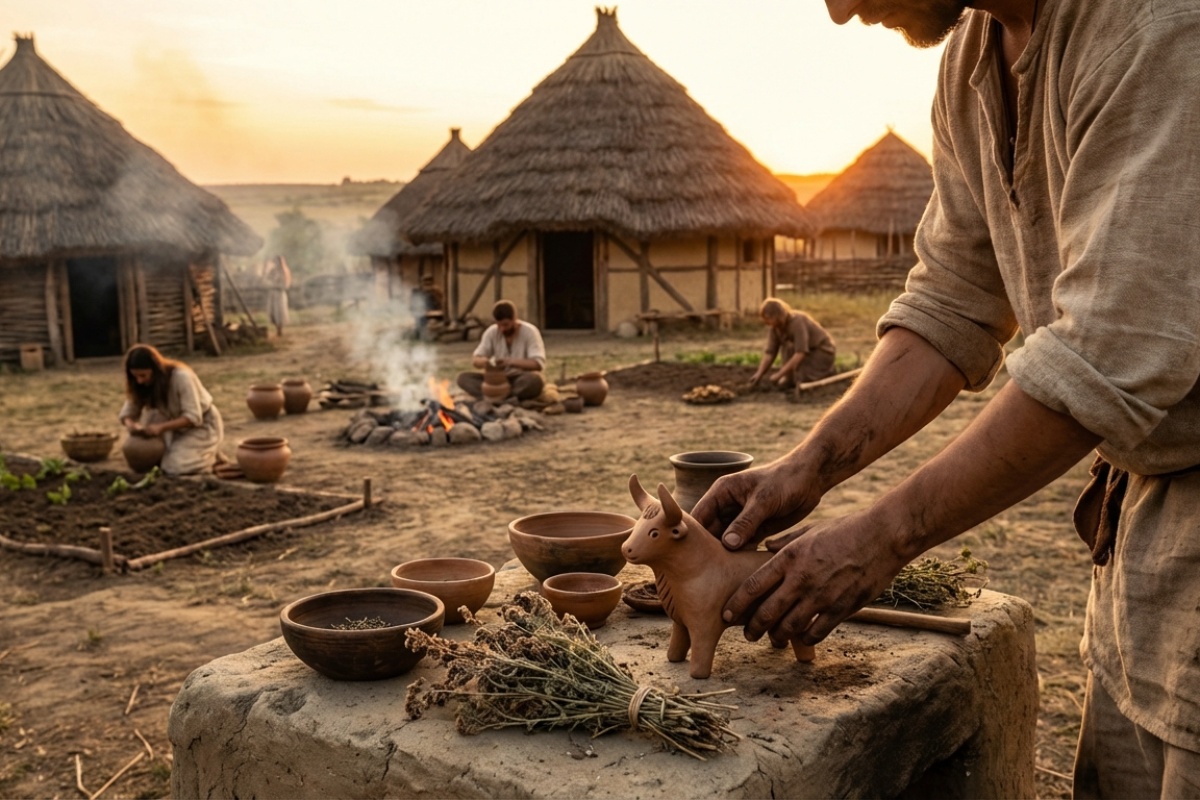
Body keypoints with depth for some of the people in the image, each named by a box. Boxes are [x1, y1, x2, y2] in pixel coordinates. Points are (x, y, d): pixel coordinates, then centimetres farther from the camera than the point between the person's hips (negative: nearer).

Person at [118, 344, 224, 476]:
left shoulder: (181, 377, -28)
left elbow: (193, 417, -30)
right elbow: (128, 411, -5)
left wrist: (161, 427, -39)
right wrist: (130, 424, -29)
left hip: (202, 425, -7)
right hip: (178, 427, 7)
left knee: (176, 468, -22)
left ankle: (209, 453, 5)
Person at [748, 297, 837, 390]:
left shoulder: (797, 322, -30)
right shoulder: (774, 327, -9)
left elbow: (800, 353, -36)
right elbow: (770, 353, -10)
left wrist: (780, 374, -37)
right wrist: (759, 374, -23)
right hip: (808, 353, 7)